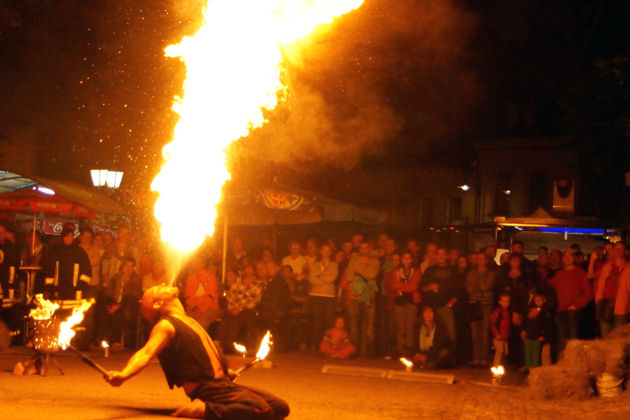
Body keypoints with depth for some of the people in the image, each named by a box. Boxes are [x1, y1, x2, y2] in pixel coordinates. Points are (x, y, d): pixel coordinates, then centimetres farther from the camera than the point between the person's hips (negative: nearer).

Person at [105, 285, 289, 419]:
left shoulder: (188, 321, 21)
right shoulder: (165, 325, -6)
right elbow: (147, 352, -24)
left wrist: (225, 372, 48)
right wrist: (123, 374, -43)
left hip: (223, 383, 9)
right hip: (207, 388, -9)